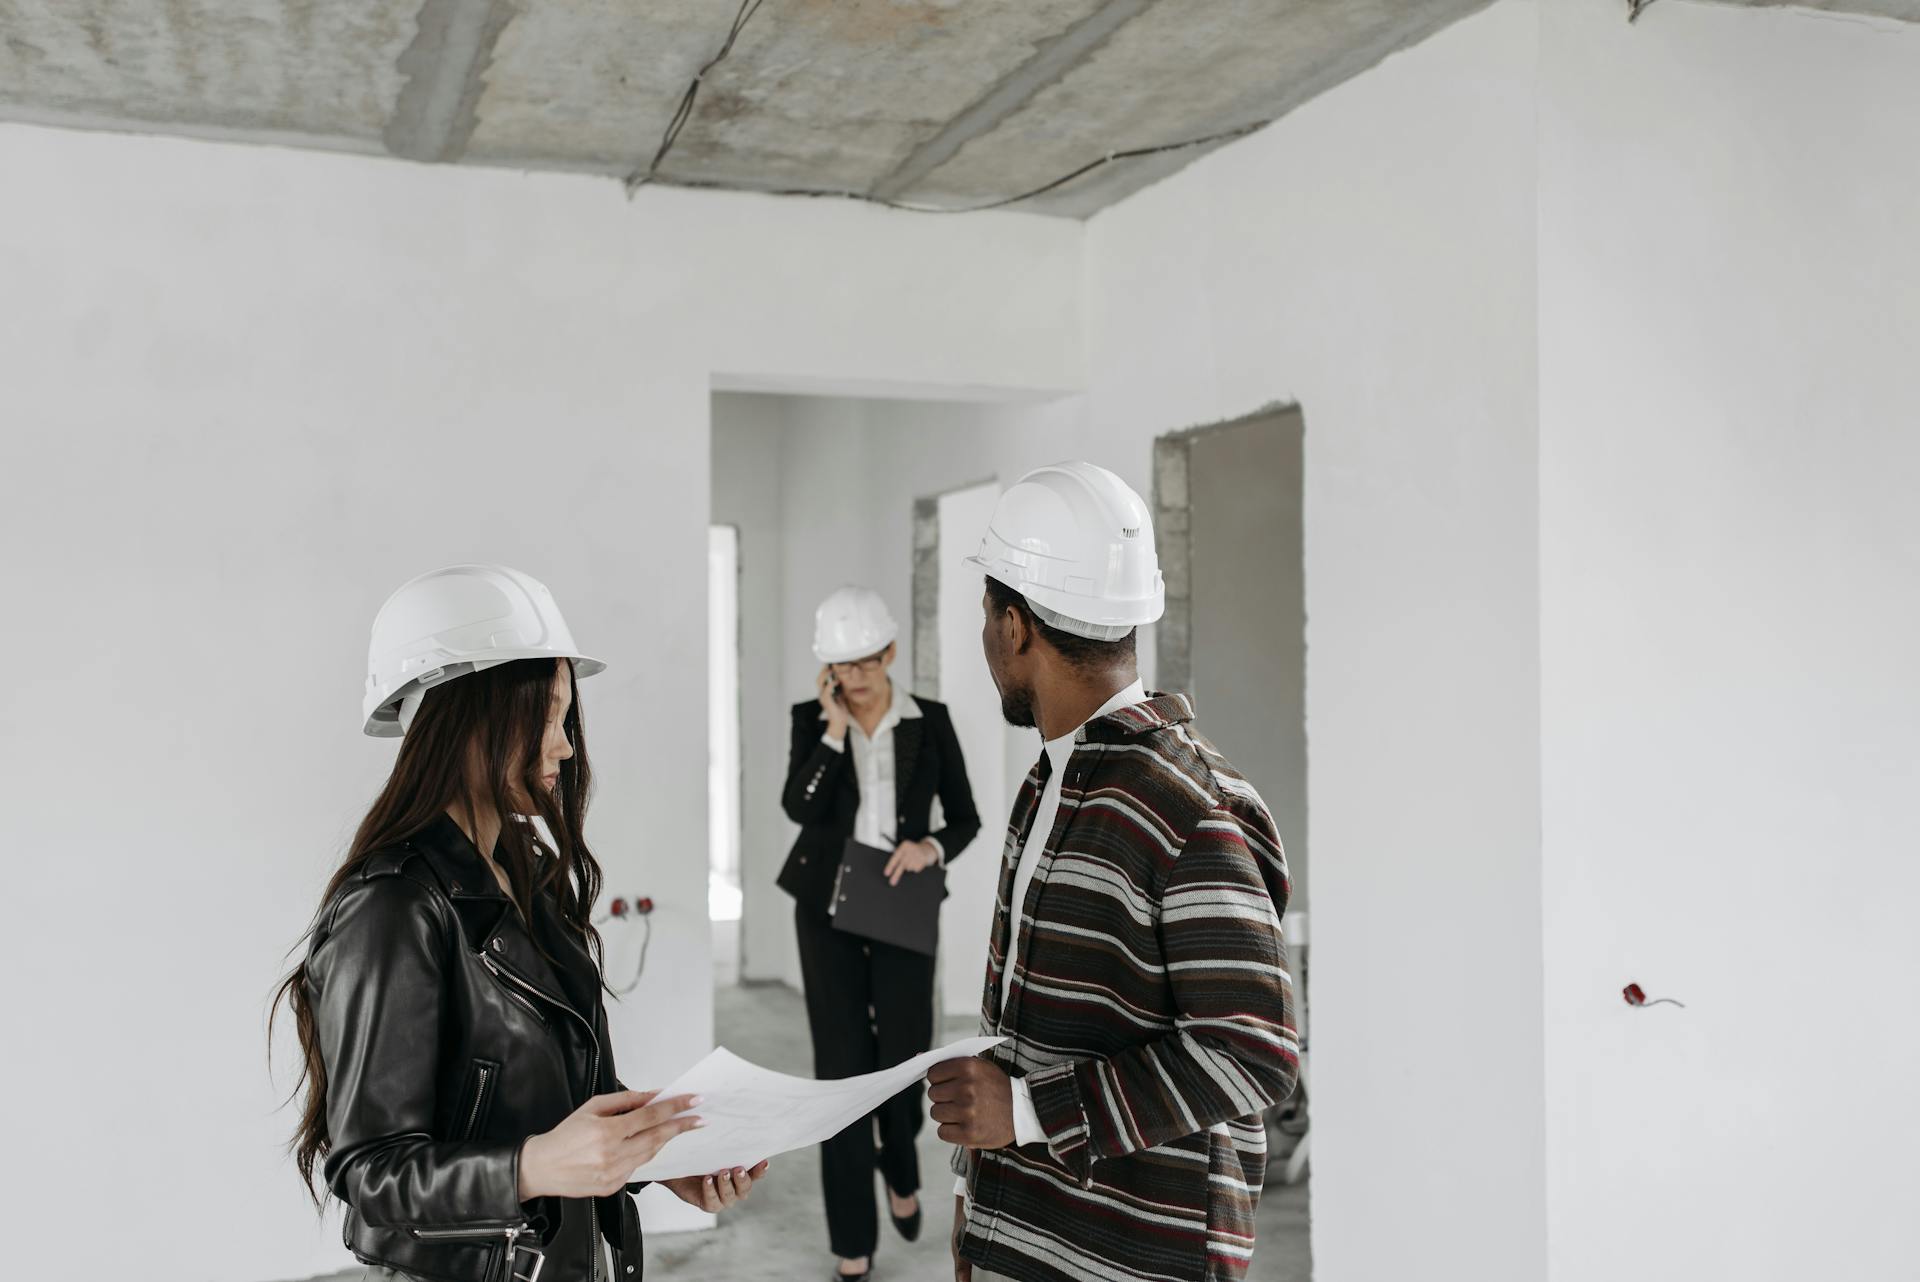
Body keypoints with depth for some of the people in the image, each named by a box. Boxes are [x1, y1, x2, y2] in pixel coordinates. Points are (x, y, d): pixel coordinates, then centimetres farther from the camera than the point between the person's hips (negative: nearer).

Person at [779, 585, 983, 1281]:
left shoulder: (930, 721, -2)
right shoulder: (812, 719, -2)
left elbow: (964, 819, 3)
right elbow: (800, 808, -17)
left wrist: (931, 848, -18)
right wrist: (836, 730, -21)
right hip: (828, 909, 0)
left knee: (902, 1057, 1)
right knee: (842, 1066, -2)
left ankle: (901, 1166, 38)